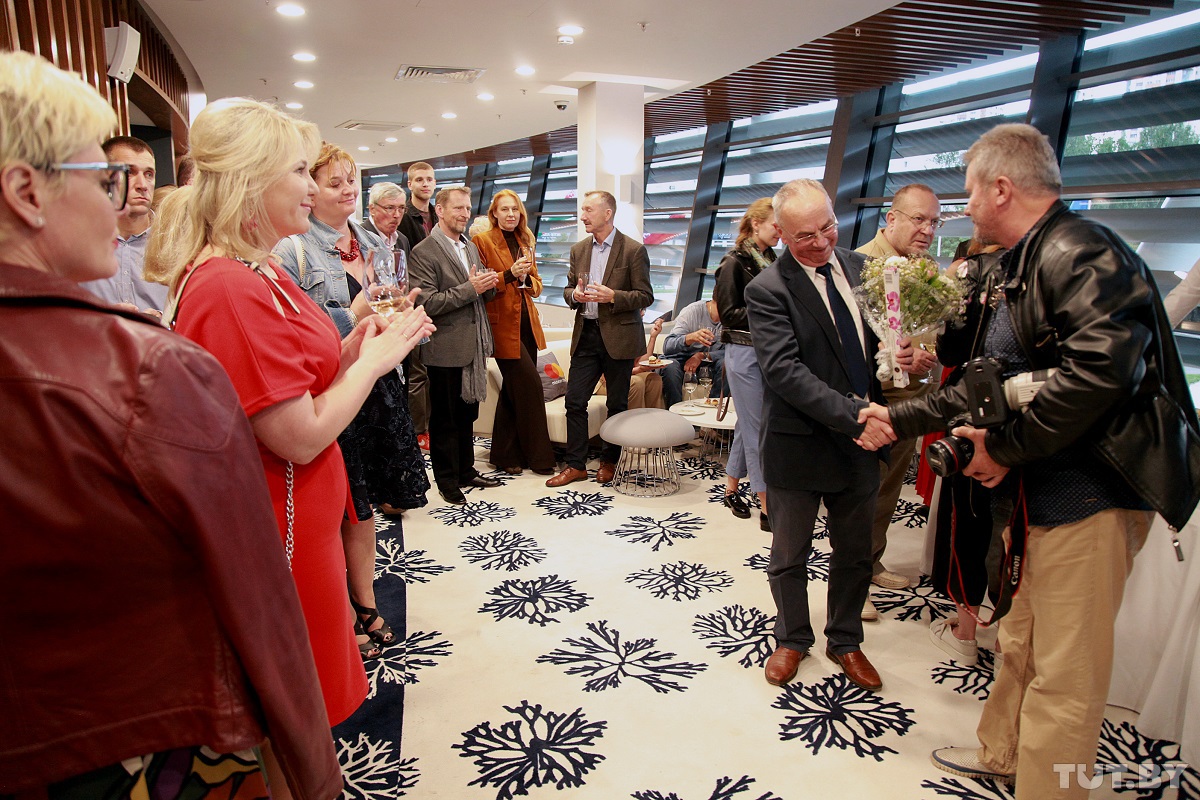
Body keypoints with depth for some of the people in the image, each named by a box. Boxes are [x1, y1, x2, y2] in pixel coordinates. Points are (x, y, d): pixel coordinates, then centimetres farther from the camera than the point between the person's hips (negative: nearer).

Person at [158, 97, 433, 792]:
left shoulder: (259, 272, 7)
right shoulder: (231, 289, -26)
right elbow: (301, 437, -25)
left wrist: (353, 348, -1)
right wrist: (375, 359, -14)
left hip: (306, 507, 10)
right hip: (281, 526, -10)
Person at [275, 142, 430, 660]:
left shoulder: (375, 244, 13)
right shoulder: (292, 250, -9)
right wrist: (355, 316, -17)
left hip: (376, 384, 7)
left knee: (364, 505, 16)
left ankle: (366, 605, 32)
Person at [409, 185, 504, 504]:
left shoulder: (471, 247, 14)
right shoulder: (424, 252, -12)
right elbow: (426, 303, -19)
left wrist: (489, 284, -4)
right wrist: (470, 288, -22)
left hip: (474, 346, 7)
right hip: (447, 349, -7)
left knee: (467, 414, 18)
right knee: (445, 419, 6)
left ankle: (466, 471, 31)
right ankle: (447, 480, 19)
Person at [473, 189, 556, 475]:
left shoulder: (524, 242, 17)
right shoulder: (482, 241, -3)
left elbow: (537, 285, 18)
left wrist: (527, 277, -4)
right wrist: (508, 274, -19)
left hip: (526, 322, 7)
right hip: (502, 324, -7)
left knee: (514, 389, 11)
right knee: (530, 385, -11)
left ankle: (505, 454, 21)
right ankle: (538, 456, 0)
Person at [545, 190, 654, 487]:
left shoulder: (634, 250, -6)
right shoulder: (578, 250, 11)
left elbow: (645, 296, -6)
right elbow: (568, 289, 18)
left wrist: (612, 296, -22)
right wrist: (574, 295, -6)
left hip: (618, 337, -4)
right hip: (585, 335, 5)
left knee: (617, 404, 8)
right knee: (575, 401, 1)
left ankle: (609, 461, 24)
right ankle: (576, 465, 11)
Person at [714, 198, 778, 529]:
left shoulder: (771, 262, 11)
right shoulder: (735, 263, -8)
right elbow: (729, 314, -12)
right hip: (744, 353, -7)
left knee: (748, 423, 14)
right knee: (758, 427, -4)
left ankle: (731, 488, 29)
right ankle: (767, 509, 2)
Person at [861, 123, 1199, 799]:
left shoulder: (1078, 250, -16)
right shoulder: (1024, 267, 17)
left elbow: (1100, 367, -29)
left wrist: (1007, 446, -19)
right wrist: (901, 418, 22)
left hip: (1092, 490, -10)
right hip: (1045, 490, 10)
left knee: (1064, 671, 2)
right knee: (1023, 642, 22)